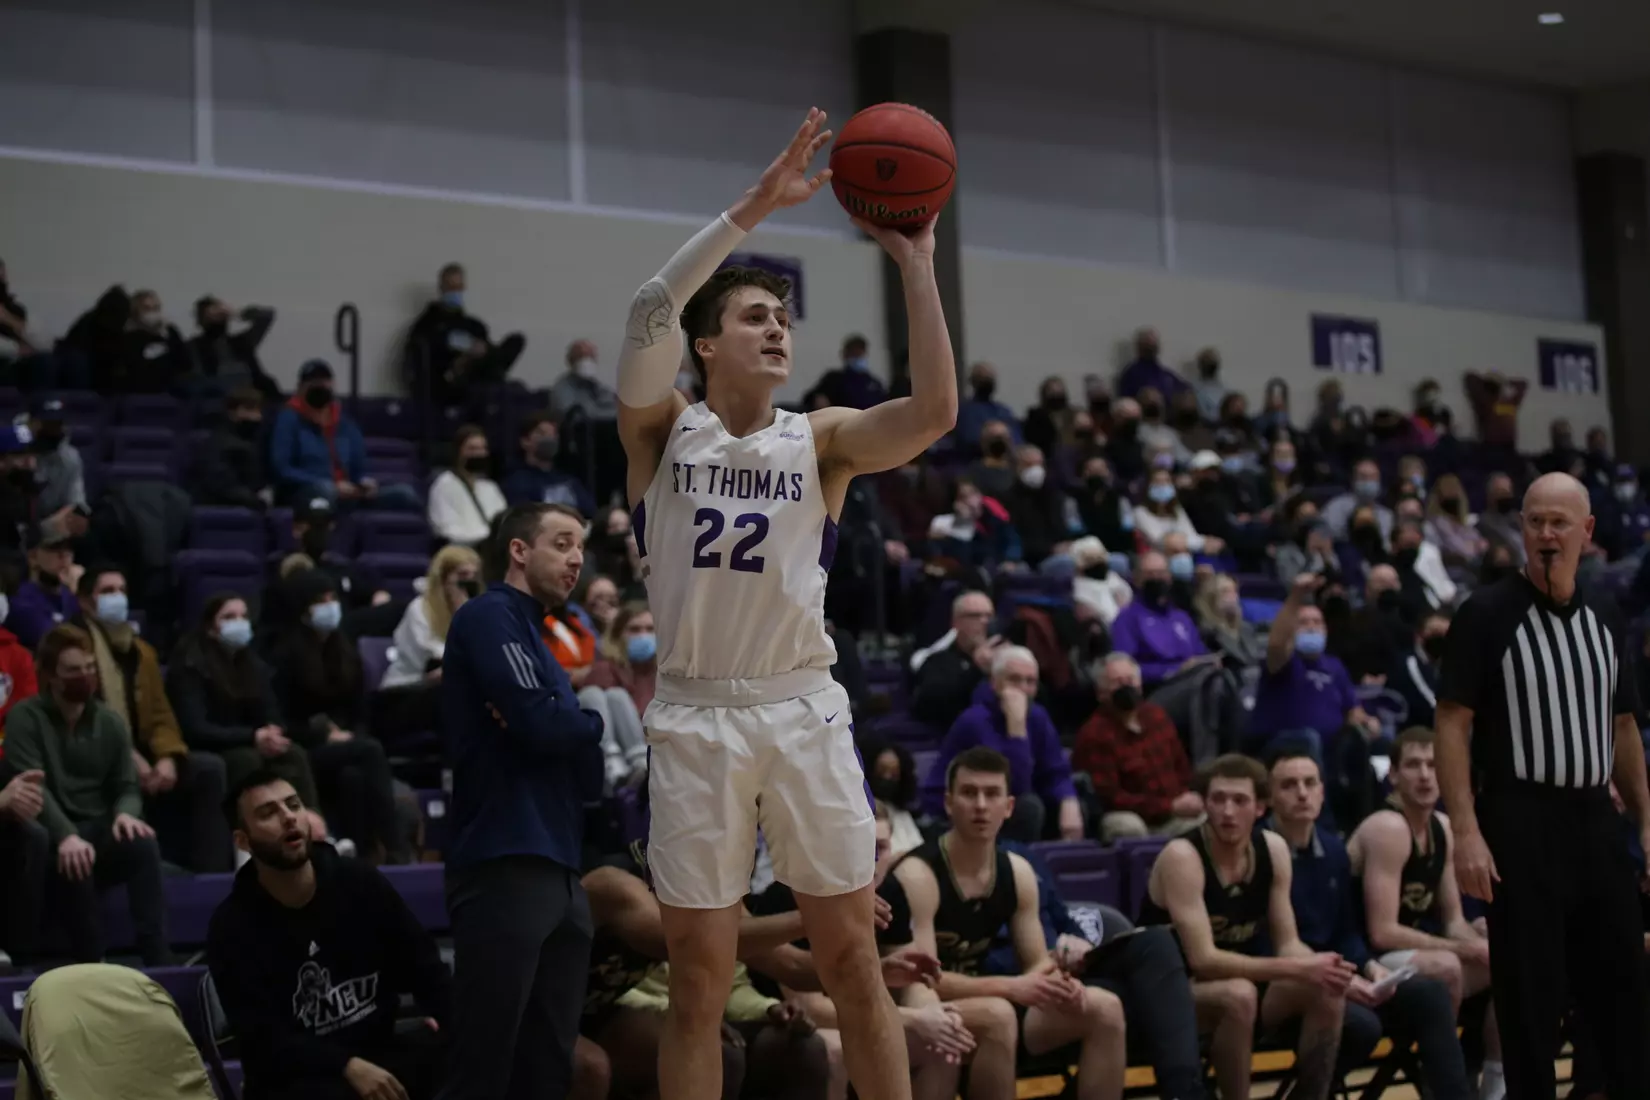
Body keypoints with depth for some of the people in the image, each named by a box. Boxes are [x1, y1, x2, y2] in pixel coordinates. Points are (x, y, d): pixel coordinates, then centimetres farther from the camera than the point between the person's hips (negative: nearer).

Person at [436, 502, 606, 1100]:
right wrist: (596, 722, 6)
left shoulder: (541, 641, 23)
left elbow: (589, 779, 16)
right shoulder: (489, 616, -2)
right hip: (505, 871, -9)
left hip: (558, 874, 9)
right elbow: (542, 724, -16)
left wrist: (557, 729, -5)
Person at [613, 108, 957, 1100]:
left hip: (805, 710, 1)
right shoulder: (662, 428, 2)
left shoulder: (821, 438, 4)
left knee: (854, 959, 4)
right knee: (700, 982, 3)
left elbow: (935, 413, -14)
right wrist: (755, 207, -22)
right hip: (697, 716, -1)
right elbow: (649, 313, -17)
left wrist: (915, 264, -17)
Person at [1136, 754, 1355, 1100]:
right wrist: (1300, 969, -32)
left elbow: (1288, 945, 0)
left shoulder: (1273, 849, -2)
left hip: (1237, 988, 6)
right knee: (1240, 994, -36)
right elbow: (1203, 959, -28)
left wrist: (1316, 966, -25)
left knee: (1327, 990, -16)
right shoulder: (1182, 857, -22)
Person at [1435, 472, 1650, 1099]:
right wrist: (1466, 832, -18)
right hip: (1521, 821, -5)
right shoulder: (1487, 614, -6)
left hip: (1596, 821, 5)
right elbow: (1453, 725, -10)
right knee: (1531, 997, 0)